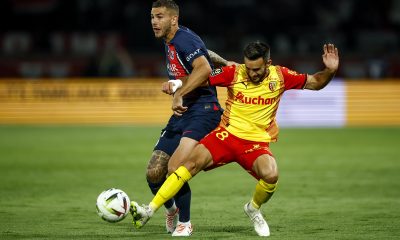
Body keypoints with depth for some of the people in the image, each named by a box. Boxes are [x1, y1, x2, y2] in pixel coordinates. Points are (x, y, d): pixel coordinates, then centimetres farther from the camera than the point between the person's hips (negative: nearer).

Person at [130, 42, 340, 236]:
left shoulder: (280, 76, 0)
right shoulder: (234, 73, -4)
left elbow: (314, 83, 9)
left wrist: (330, 70, -9)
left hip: (257, 142, 0)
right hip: (227, 133, 0)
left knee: (271, 175, -30)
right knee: (193, 162, -22)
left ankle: (253, 208, 6)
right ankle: (149, 210, -20)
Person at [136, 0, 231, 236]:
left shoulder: (184, 39, -13)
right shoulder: (170, 42, 16)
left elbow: (204, 69, -31)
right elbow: (205, 52, 34)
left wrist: (179, 94, -30)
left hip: (203, 112, -9)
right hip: (181, 113, 9)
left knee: (175, 167, -25)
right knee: (154, 173, 1)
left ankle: (185, 223, -4)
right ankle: (171, 209, 32)